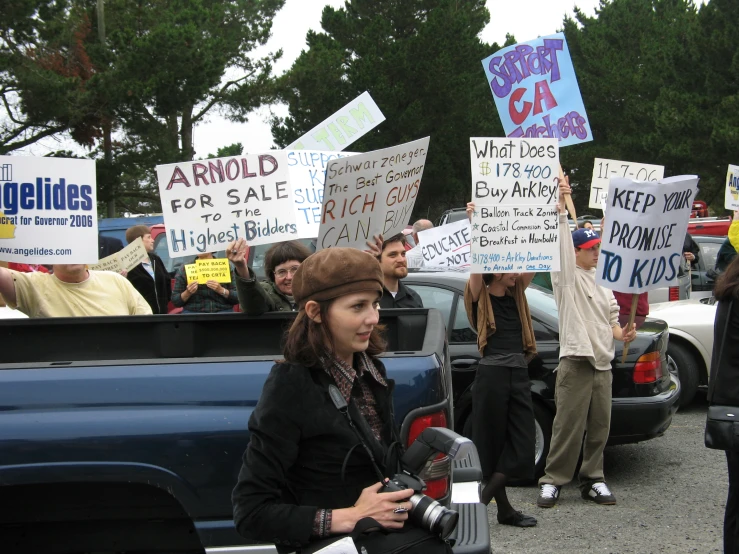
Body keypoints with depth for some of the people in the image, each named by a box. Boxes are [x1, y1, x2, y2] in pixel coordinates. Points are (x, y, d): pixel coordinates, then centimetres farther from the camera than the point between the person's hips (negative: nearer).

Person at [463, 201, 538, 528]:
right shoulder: (480, 295, 0)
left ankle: (480, 503, 5)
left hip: (519, 373, 6)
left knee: (522, 443, 1)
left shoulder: (517, 293, 14)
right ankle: (504, 509, 11)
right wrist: (475, 224, -29)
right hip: (492, 373, -6)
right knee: (492, 443, 2)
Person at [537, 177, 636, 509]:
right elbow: (561, 244, -15)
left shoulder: (602, 283, 20)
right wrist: (560, 208, -24)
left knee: (599, 428, 8)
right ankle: (553, 481, 2)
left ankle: (593, 480, 18)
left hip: (602, 363, 7)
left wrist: (621, 334, 4)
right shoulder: (567, 277, 0)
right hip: (575, 362, -7)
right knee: (568, 427, -6)